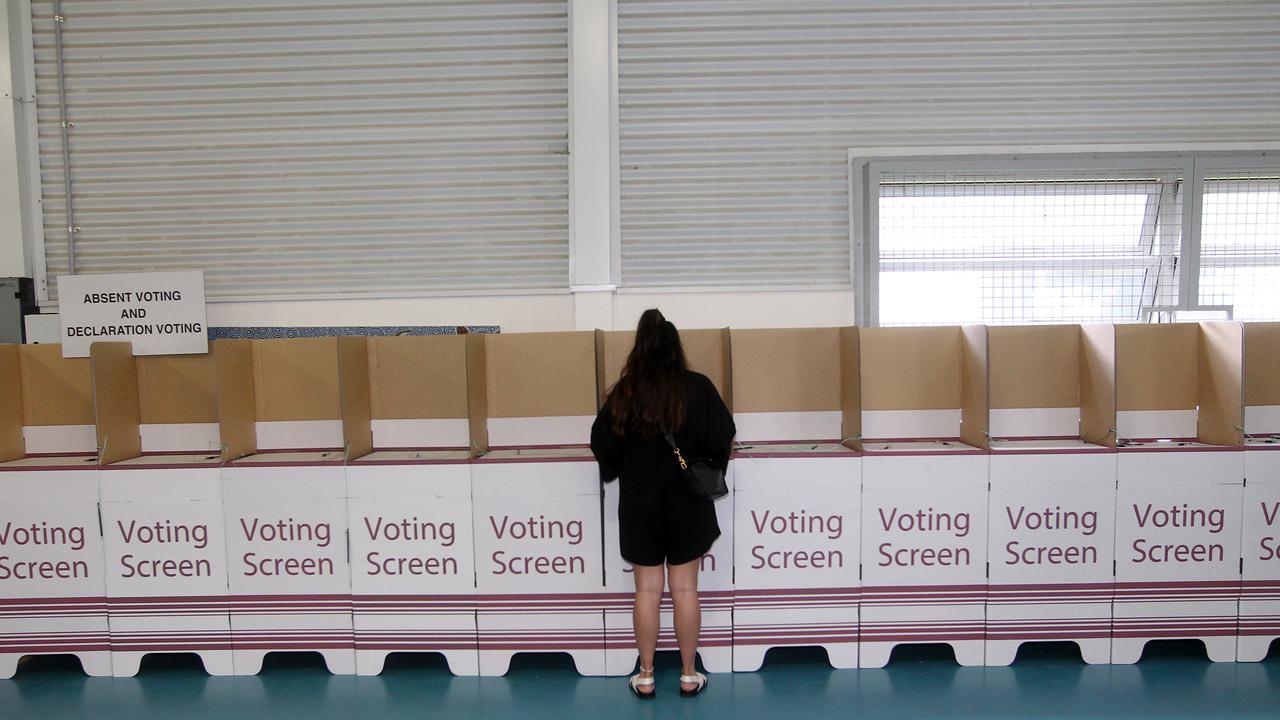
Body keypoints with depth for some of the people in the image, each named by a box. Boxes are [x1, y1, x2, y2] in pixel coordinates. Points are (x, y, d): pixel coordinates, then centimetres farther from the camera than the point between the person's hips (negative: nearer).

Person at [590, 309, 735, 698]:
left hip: (640, 506, 1)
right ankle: (689, 676, 21)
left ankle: (645, 677, 20)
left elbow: (602, 443, -3)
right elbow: (722, 437, -8)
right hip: (687, 504, 0)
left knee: (647, 591, 11)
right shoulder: (698, 388, -11)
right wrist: (707, 472, 11)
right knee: (685, 590, 10)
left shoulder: (625, 393, -9)